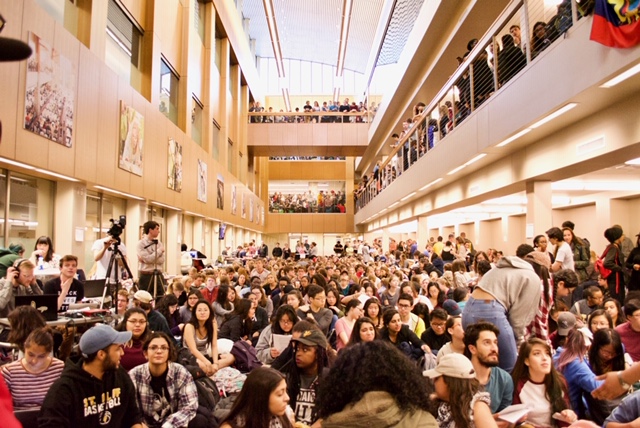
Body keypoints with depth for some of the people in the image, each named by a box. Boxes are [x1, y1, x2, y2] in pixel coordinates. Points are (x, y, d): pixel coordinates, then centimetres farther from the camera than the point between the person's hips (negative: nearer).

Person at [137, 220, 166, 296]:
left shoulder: (158, 243, 10)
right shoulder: (140, 244, -4)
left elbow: (161, 260, -1)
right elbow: (147, 259, -16)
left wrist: (151, 258, -13)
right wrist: (159, 250, -8)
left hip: (158, 276, 4)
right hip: (145, 276, -4)